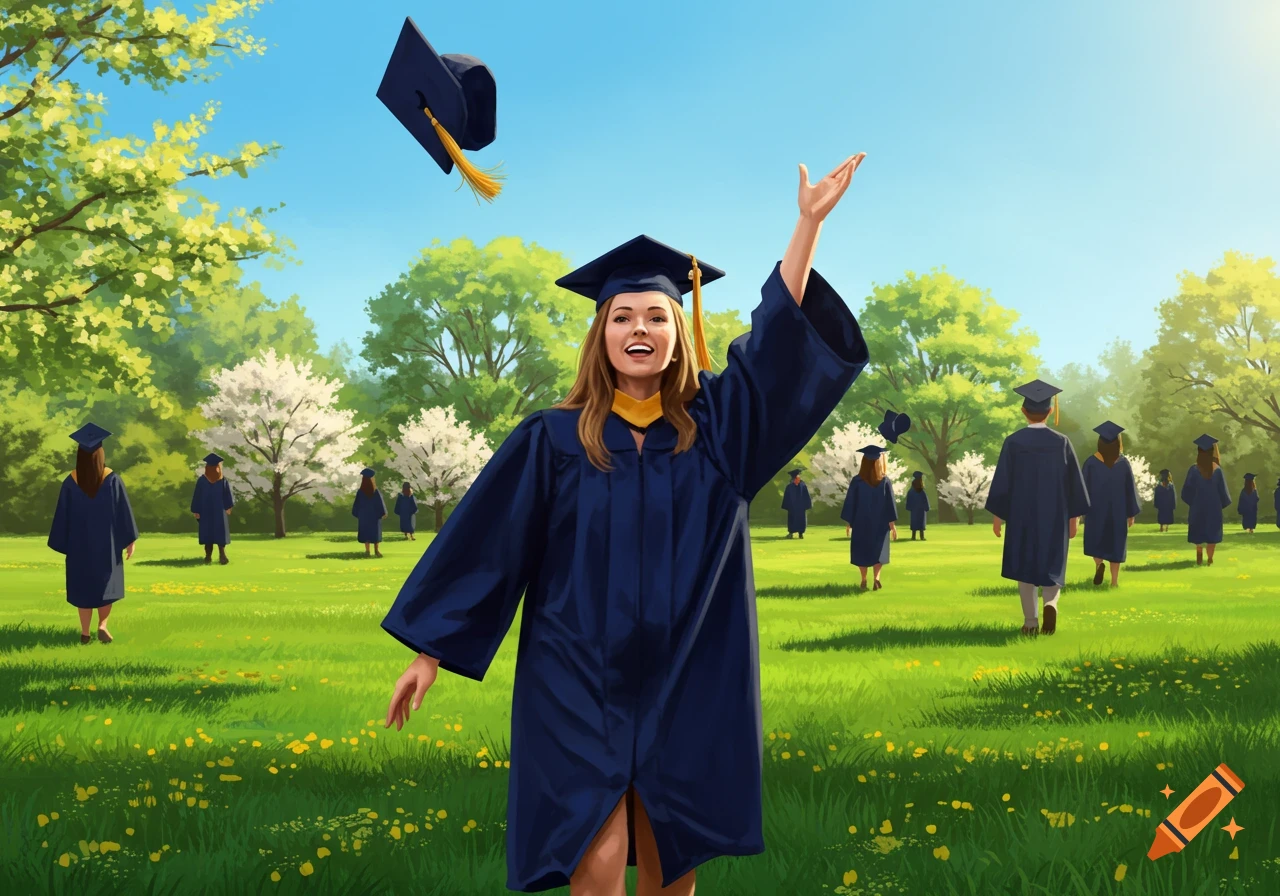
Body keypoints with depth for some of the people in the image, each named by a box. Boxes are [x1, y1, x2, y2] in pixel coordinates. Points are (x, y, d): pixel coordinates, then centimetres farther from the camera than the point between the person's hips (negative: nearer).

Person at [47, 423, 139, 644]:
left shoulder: (71, 482, -9)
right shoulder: (112, 479, -12)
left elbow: (63, 514, -4)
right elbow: (124, 511, -9)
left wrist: (63, 543, 7)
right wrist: (130, 539, 0)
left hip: (80, 541, 1)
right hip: (107, 540, -1)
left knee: (83, 583, 11)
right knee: (106, 582, 15)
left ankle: (85, 633, 12)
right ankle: (102, 624, -2)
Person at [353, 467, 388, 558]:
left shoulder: (360, 491, -8)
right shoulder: (375, 491, -11)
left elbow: (357, 504, -3)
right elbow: (380, 503, -9)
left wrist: (356, 513, 8)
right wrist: (383, 512, -1)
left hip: (364, 514, 1)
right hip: (374, 514, -1)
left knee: (365, 531, 6)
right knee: (375, 531, 8)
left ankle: (367, 551, -1)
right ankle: (376, 550, 5)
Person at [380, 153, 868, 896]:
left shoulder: (713, 422, 3)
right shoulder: (555, 438, -3)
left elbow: (781, 333, -6)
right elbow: (486, 541, 0)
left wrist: (810, 222, -14)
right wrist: (429, 651, 0)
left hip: (687, 684, 2)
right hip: (579, 682, -2)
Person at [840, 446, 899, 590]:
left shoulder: (857, 481, -12)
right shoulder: (885, 481, -10)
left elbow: (850, 503, -7)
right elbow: (890, 503, -9)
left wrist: (849, 522, 4)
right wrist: (893, 524, -3)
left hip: (860, 521, 0)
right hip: (880, 522, 1)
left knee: (862, 550, 16)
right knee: (878, 550, 12)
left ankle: (864, 580, 18)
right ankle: (876, 578, -9)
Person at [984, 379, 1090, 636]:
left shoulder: (1013, 443, -8)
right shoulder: (1061, 442, -4)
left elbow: (1001, 481, -5)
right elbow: (1074, 482, -1)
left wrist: (997, 515, 4)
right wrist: (1074, 516, 7)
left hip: (1021, 514, 0)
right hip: (1054, 515, 1)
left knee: (1025, 566, 10)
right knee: (1051, 566, 11)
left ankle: (1030, 622, 8)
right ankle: (1051, 604, -17)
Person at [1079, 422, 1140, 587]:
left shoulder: (1091, 461, -11)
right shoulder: (1123, 463, -6)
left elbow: (1083, 487, -6)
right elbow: (1130, 490, -1)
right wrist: (1132, 513, 8)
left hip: (1095, 509, -1)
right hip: (1117, 510, 1)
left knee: (1095, 541, 16)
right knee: (1115, 543, 11)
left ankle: (1099, 564, -12)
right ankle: (1114, 580, 8)